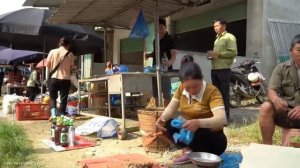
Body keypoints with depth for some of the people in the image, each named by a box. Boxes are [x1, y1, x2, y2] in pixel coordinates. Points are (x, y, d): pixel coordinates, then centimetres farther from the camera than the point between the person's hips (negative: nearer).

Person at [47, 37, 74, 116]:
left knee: (52, 97, 12)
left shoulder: (52, 52, 1)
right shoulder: (70, 54, -3)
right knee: (63, 98, 8)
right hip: (65, 79, -1)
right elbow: (71, 67, 0)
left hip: (54, 78, 1)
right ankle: (61, 113, 9)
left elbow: (48, 65, 5)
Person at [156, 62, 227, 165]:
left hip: (213, 139, -5)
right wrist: (163, 118, -26)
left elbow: (221, 120, -35)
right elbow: (171, 108, -3)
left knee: (199, 133, -37)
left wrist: (199, 123, -53)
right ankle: (187, 150, -19)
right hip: (190, 134, 6)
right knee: (166, 124, -15)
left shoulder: (212, 92, -24)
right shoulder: (181, 88, -6)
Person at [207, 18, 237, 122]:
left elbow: (233, 52, -15)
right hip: (214, 69, 8)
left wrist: (217, 53, -18)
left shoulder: (229, 37, -4)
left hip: (224, 69, -8)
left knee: (224, 93, -6)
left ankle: (226, 115, 0)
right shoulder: (217, 38, 22)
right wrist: (212, 55, 9)